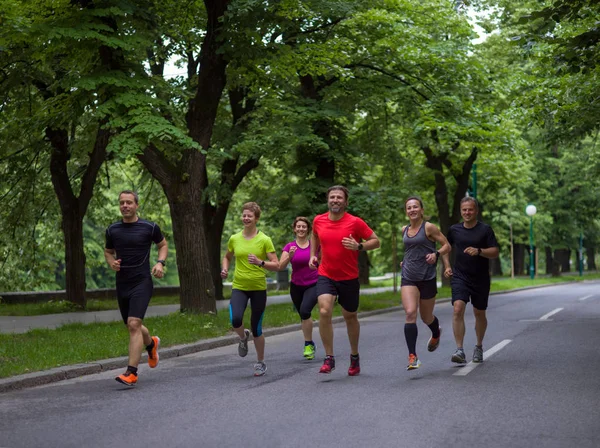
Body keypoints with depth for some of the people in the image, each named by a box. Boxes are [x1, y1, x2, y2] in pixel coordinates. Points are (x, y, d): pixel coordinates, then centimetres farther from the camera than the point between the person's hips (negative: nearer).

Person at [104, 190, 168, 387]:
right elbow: (108, 251, 21)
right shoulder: (113, 230, 6)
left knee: (134, 324, -20)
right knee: (132, 327, 16)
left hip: (142, 282, -5)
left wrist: (160, 263, -5)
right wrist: (111, 262, -1)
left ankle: (131, 373, -19)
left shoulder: (149, 228, -3)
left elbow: (163, 245, 13)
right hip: (122, 284, 5)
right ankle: (151, 343, 50)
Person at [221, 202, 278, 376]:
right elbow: (227, 257, 23)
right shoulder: (234, 239, 3)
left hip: (259, 288, -2)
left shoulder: (264, 240, -6)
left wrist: (260, 262, -24)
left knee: (256, 328, 4)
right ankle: (243, 337, 13)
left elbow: (276, 265, -7)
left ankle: (260, 362, 26)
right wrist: (225, 269, 3)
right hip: (239, 287, 2)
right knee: (236, 320, -24)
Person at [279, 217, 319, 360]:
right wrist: (290, 255, -27)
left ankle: (308, 344, -13)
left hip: (313, 285, -3)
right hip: (296, 286, 3)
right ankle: (310, 343, 33)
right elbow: (281, 267, -11)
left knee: (304, 310, -26)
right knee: (303, 316, 12)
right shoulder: (289, 246, -2)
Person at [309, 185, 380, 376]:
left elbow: (376, 241, -7)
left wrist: (359, 246, -24)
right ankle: (329, 358, -12)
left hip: (349, 278, -1)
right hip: (326, 275, 1)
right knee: (324, 312, -21)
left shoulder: (355, 222, -11)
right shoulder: (318, 221, -1)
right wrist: (313, 255, 8)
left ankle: (354, 356, 37)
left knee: (350, 317, 13)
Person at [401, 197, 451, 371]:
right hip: (408, 278, 3)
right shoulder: (404, 230, 10)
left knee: (426, 317, 12)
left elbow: (447, 246, -4)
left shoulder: (429, 227, -6)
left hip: (427, 278, -3)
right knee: (410, 313, -17)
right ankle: (412, 357, -18)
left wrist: (436, 254, -22)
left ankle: (436, 334, 51)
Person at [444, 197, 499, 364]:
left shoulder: (485, 230, -3)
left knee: (479, 313, 12)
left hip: (480, 279, -1)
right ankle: (460, 351, -22)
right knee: (458, 309, -19)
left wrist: (479, 251, -25)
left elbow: (496, 252, -8)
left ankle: (479, 347, 35)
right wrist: (447, 266, 10)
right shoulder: (454, 230, 5)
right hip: (459, 277, 1)